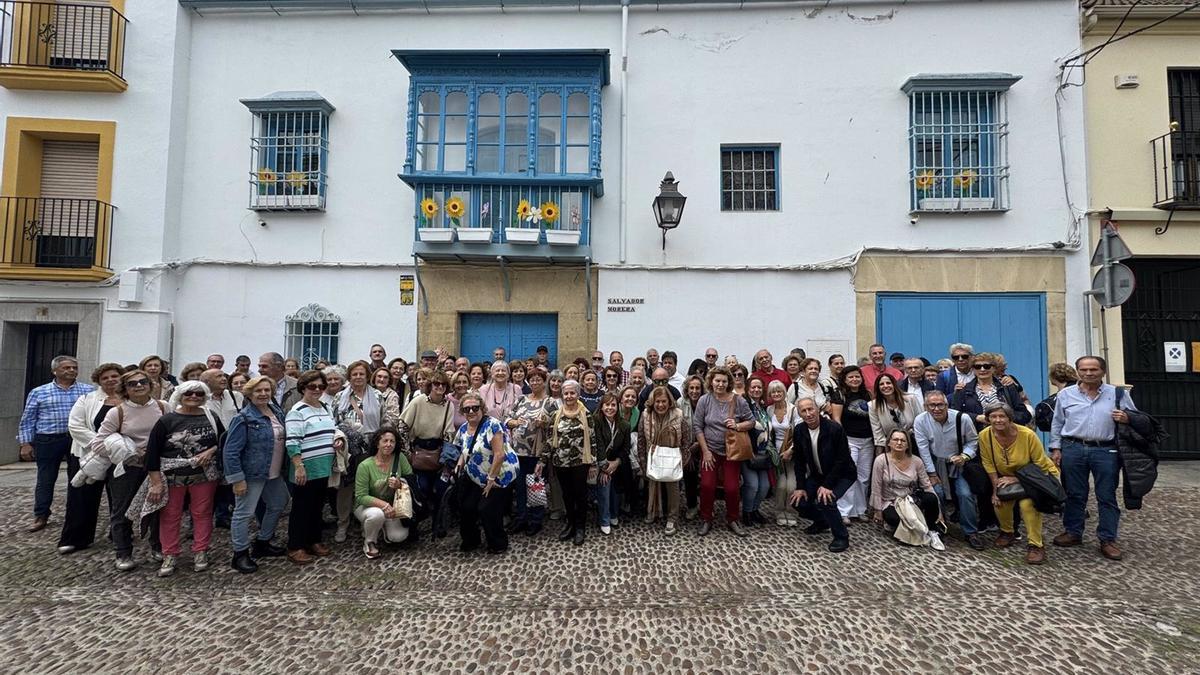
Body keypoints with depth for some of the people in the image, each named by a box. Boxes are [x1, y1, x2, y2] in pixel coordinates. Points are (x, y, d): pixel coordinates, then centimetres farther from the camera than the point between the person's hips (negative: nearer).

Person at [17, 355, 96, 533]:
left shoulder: (89, 390, 4)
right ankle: (41, 516, 19)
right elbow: (27, 420, 6)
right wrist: (25, 443, 1)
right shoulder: (38, 392, 5)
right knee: (45, 479, 7)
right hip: (48, 440, 0)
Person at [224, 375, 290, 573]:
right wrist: (237, 479, -21)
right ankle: (240, 554, 16)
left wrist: (283, 468, 14)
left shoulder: (277, 412, 5)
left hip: (274, 473, 9)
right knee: (244, 513, 2)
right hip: (252, 474, -8)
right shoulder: (243, 419, -17)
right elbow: (230, 451, -18)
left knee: (278, 505, 19)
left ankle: (262, 544, 36)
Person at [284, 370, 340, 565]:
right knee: (301, 508, 2)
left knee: (317, 506, 16)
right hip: (306, 469, -8)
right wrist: (299, 467, -24)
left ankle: (314, 541, 28)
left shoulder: (325, 408, 12)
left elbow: (332, 429, 24)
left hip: (323, 468, 8)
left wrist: (338, 439, 3)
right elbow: (292, 443, -19)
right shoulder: (297, 412, -13)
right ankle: (295, 547, 13)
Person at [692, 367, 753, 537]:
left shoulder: (738, 401, -6)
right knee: (707, 485, -5)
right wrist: (705, 451, -9)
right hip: (710, 450, 0)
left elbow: (751, 421, 1)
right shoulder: (704, 400, -7)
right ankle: (706, 520, 14)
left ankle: (733, 521, 23)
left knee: (732, 488, 1)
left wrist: (738, 426, -20)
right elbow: (697, 426, -6)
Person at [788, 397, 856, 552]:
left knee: (824, 500, -28)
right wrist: (800, 487, -9)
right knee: (798, 500, -7)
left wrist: (827, 485, -25)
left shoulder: (834, 429, -24)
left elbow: (842, 460, -22)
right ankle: (821, 522, 23)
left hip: (841, 474, -6)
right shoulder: (799, 431, -9)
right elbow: (799, 461, -2)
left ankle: (841, 537, -4)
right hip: (817, 475, 6)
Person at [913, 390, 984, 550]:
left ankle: (971, 532, 5)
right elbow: (923, 448, -14)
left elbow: (973, 441, 0)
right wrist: (932, 474, -12)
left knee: (966, 494, -13)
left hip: (957, 464, 1)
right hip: (934, 464, -1)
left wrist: (964, 456, -18)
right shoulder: (920, 421, -16)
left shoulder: (962, 419, -15)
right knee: (936, 492, -18)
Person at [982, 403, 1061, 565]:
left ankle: (1036, 545, -10)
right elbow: (989, 465, -9)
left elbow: (1041, 466, -19)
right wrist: (996, 489, -13)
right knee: (1000, 499, -18)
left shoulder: (1028, 435, -28)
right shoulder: (984, 436, -20)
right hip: (1008, 477, 3)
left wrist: (1017, 479, -24)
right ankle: (1007, 532, 13)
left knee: (1027, 503, -27)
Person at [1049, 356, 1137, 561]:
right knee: (1074, 494, 9)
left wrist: (1127, 419, -12)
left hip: (1106, 451, -1)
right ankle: (1073, 533, 22)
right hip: (1073, 449, 1)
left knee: (1107, 496, 5)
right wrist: (1056, 448, 5)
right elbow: (1057, 423, 10)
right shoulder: (1065, 395, 5)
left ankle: (1107, 540, 15)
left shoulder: (1118, 394, 4)